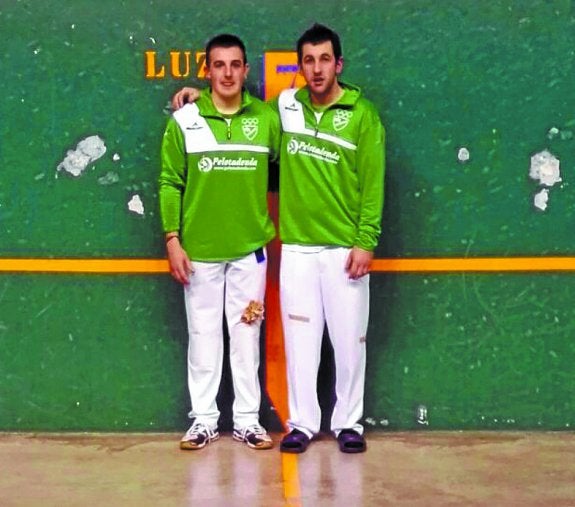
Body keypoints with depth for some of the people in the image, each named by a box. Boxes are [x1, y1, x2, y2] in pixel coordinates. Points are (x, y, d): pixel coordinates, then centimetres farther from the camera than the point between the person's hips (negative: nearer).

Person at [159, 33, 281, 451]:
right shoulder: (183, 121, -3)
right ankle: (204, 419, 18)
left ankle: (247, 419, 18)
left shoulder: (267, 118, 0)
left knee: (247, 335, 7)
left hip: (250, 249, 1)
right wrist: (172, 239, -7)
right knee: (204, 336, 7)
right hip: (199, 250, -1)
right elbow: (170, 183, -1)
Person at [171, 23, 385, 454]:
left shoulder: (362, 113, -3)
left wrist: (366, 241, -11)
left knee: (349, 338, 4)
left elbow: (373, 182, -5)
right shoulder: (286, 106, 5)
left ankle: (349, 423, 17)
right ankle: (302, 422, 16)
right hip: (296, 246, 2)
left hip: (344, 247, -2)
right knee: (300, 337, 6)